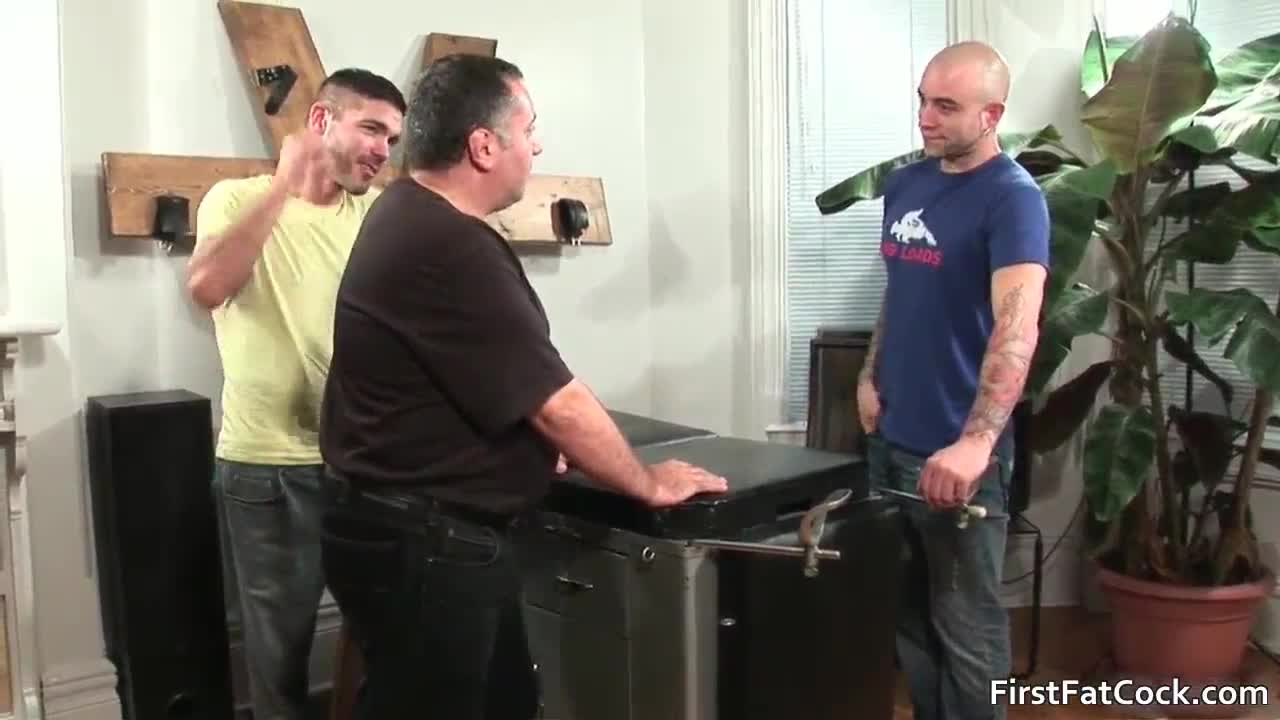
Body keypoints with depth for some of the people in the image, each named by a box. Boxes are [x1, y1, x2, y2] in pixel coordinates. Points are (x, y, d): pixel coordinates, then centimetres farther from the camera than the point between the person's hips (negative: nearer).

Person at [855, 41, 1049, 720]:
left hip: (956, 451, -7)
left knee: (965, 626, 6)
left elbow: (1017, 329, -28)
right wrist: (870, 376, 8)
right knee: (906, 610, 19)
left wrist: (975, 443, -39)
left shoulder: (1013, 198, -14)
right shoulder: (905, 183, 9)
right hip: (890, 437, 7)